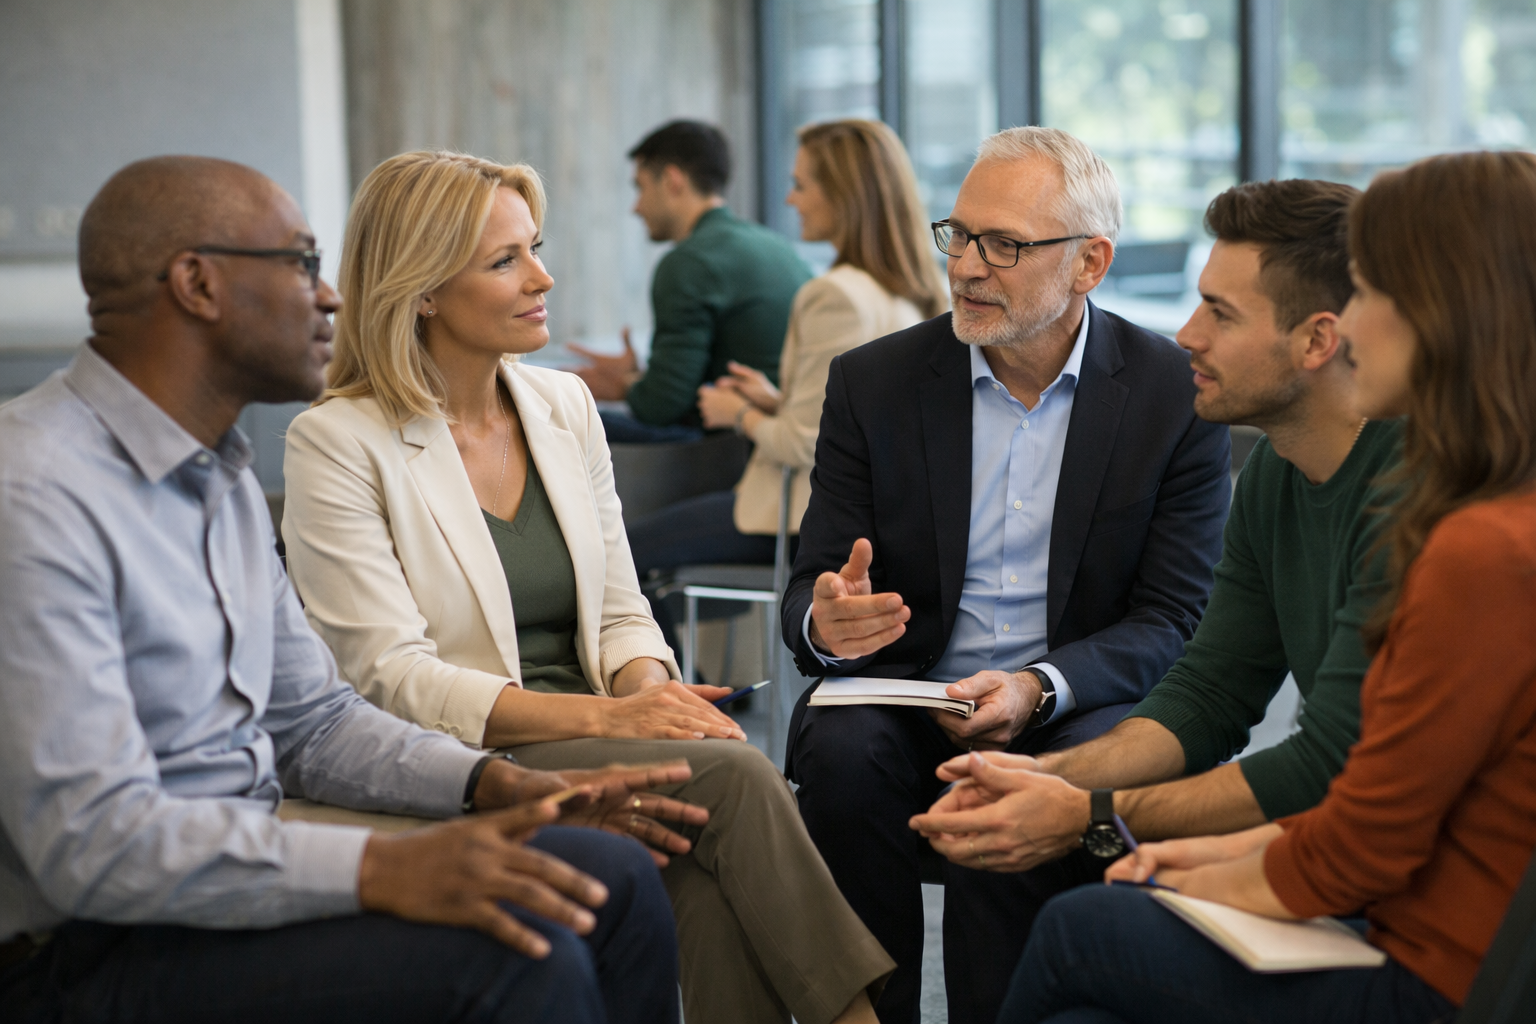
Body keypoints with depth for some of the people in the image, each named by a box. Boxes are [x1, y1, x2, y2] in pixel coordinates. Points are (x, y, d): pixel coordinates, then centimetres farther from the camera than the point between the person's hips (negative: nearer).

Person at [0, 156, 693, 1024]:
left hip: (239, 879, 9)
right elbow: (92, 841, -26)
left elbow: (310, 717, 18)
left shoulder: (224, 477, 12)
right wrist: (383, 870, -32)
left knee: (616, 877, -2)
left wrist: (496, 782, 1)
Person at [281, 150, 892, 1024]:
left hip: (595, 742, 5)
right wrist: (606, 716, -22)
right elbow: (393, 678, -13)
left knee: (713, 872, -29)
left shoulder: (565, 404, 12)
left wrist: (651, 689, -11)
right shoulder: (338, 443, -6)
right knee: (732, 776, -26)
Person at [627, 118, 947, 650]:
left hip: (814, 517, -10)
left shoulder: (836, 296, -23)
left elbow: (804, 443, -22)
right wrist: (776, 401, 10)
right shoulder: (914, 293, 6)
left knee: (624, 553, -1)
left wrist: (741, 415, -4)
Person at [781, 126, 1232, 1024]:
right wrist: (824, 623, -24)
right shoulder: (873, 383, 3)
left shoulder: (1179, 394, -2)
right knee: (842, 751, -31)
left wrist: (1039, 687, -23)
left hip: (1078, 709, -1)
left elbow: (1175, 620, -5)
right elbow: (810, 591, 3)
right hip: (904, 703, 2)